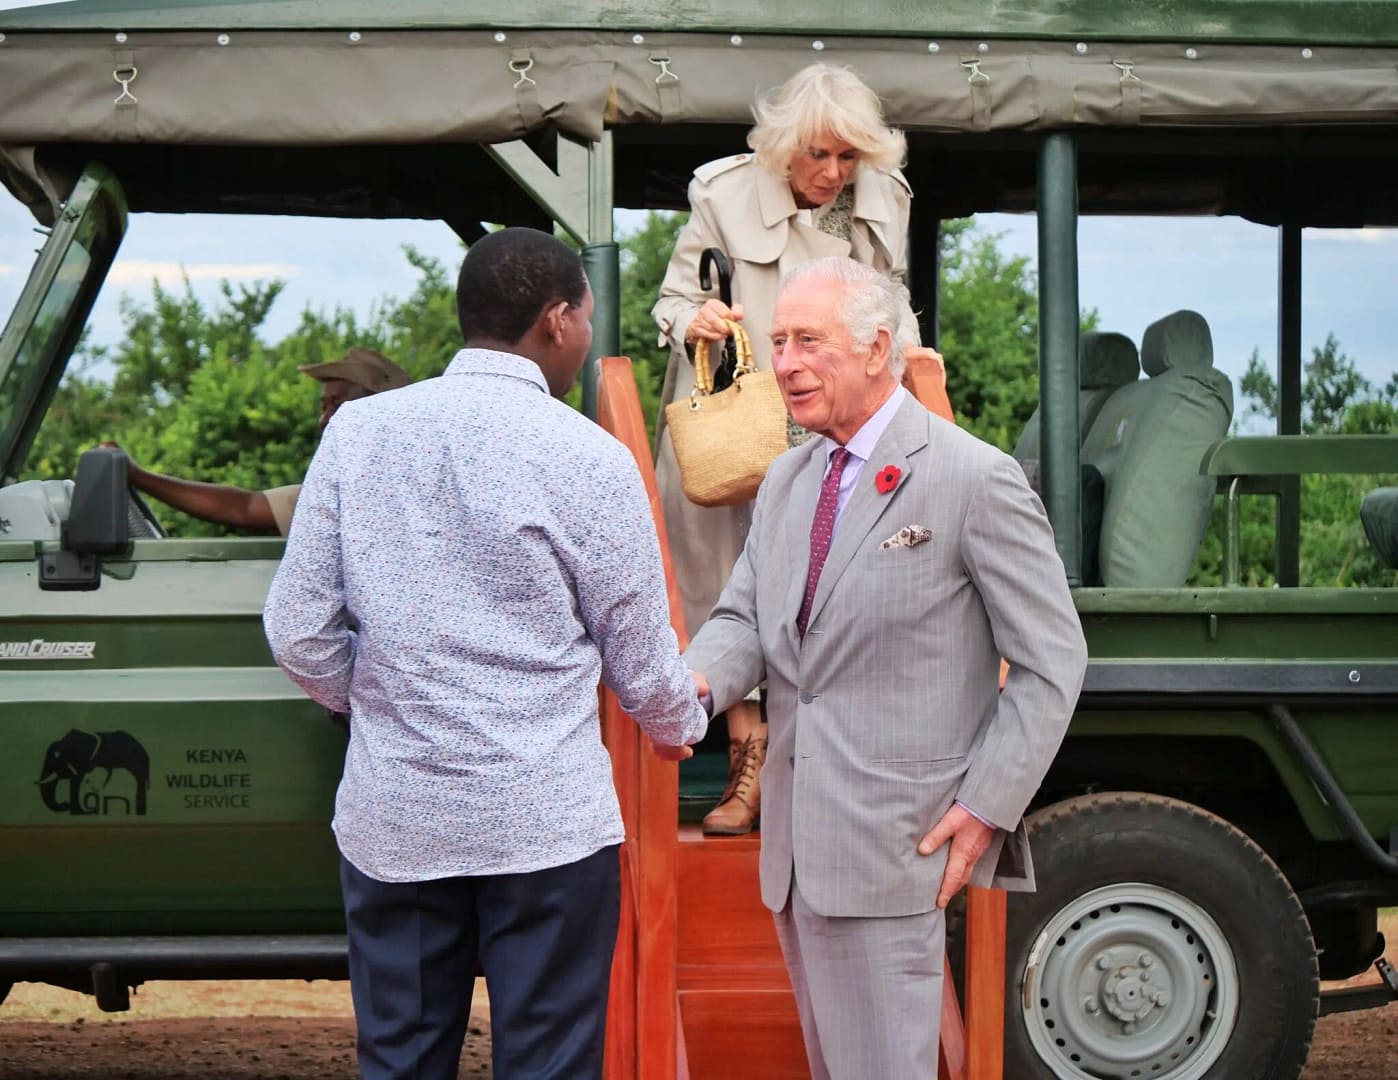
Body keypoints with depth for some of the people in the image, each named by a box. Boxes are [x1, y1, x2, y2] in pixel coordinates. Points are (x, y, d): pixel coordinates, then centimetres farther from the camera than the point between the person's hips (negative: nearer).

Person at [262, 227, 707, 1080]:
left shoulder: (358, 431, 1)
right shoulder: (587, 458, -8)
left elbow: (298, 629, 2)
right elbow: (640, 659, 0)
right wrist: (681, 726, 22)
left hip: (391, 817, 4)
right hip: (545, 821, -3)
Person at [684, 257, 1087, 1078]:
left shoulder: (976, 480, -10)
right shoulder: (787, 480, 13)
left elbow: (1052, 665, -9)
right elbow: (745, 615, 11)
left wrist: (987, 807, -14)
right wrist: (698, 681, -12)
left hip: (892, 847, -7)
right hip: (797, 842, 7)